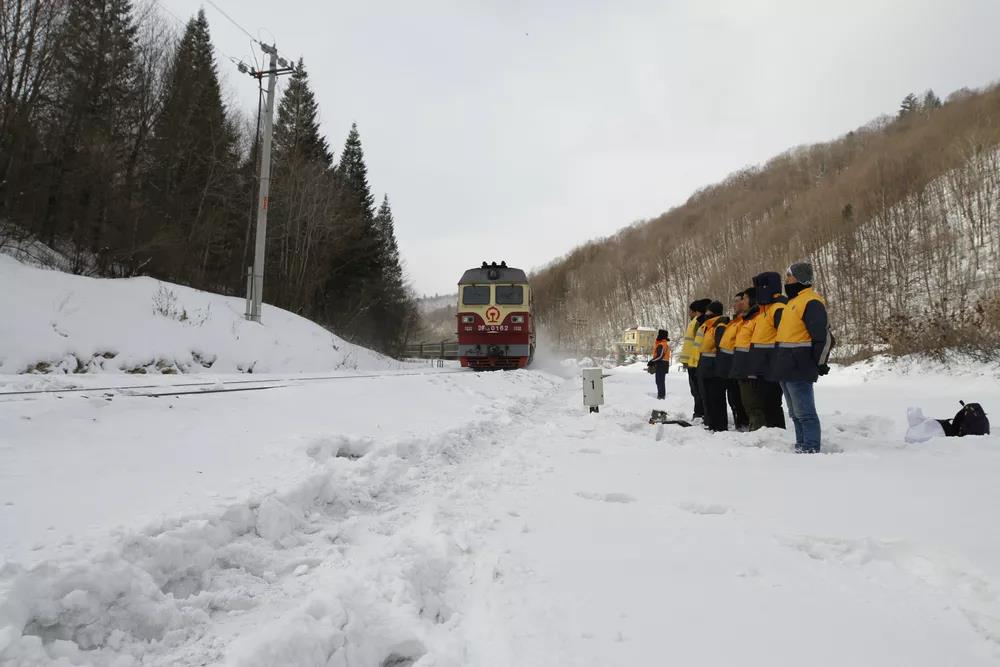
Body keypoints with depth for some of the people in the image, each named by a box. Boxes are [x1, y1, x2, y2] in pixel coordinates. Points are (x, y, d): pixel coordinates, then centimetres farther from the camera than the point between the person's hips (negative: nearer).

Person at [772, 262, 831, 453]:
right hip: (787, 368, 10)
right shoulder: (793, 301, 19)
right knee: (795, 413, 16)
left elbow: (823, 335, -16)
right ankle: (801, 446, 24)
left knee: (804, 412, -7)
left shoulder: (811, 301, -12)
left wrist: (820, 363, -12)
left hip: (799, 369, -10)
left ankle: (810, 450, -2)